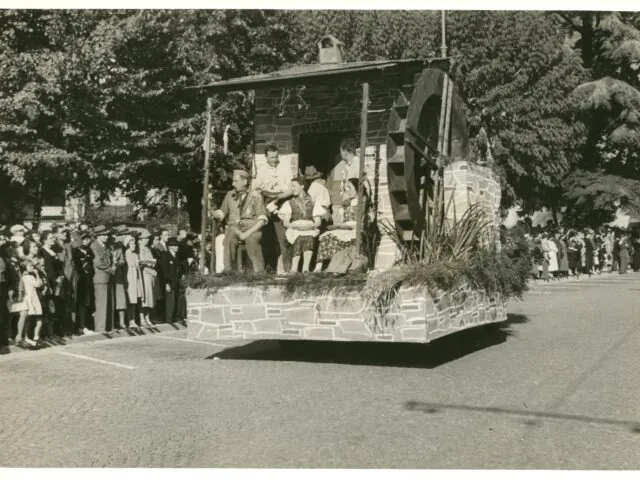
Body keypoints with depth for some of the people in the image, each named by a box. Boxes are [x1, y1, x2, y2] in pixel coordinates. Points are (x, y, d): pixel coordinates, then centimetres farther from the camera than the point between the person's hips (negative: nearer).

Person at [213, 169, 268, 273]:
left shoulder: (255, 196, 2)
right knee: (229, 238, -32)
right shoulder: (230, 195, 14)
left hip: (252, 228, -2)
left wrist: (248, 233, -17)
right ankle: (228, 270, -29)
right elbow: (222, 213, 18)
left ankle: (259, 271, -27)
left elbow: (262, 220, -5)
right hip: (234, 227, 2)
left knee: (252, 239, -35)